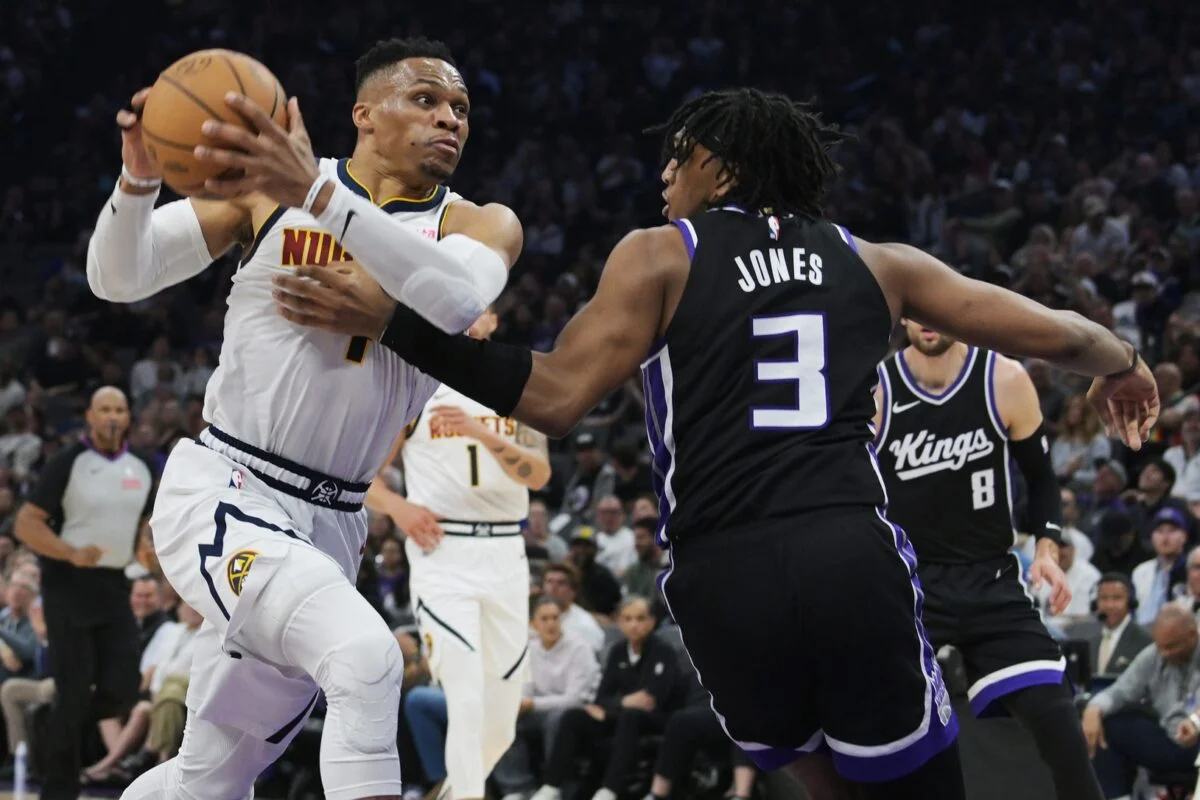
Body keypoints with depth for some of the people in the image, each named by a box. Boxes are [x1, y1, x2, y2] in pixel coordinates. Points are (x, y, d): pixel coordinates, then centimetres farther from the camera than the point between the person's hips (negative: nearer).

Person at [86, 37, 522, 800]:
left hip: (329, 527, 4)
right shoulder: (270, 181, 0)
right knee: (366, 657, -30)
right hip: (221, 497, -4)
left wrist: (316, 194, -36)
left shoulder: (478, 226, 1)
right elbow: (120, 277, 1)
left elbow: (454, 301, -24)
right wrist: (139, 177, -21)